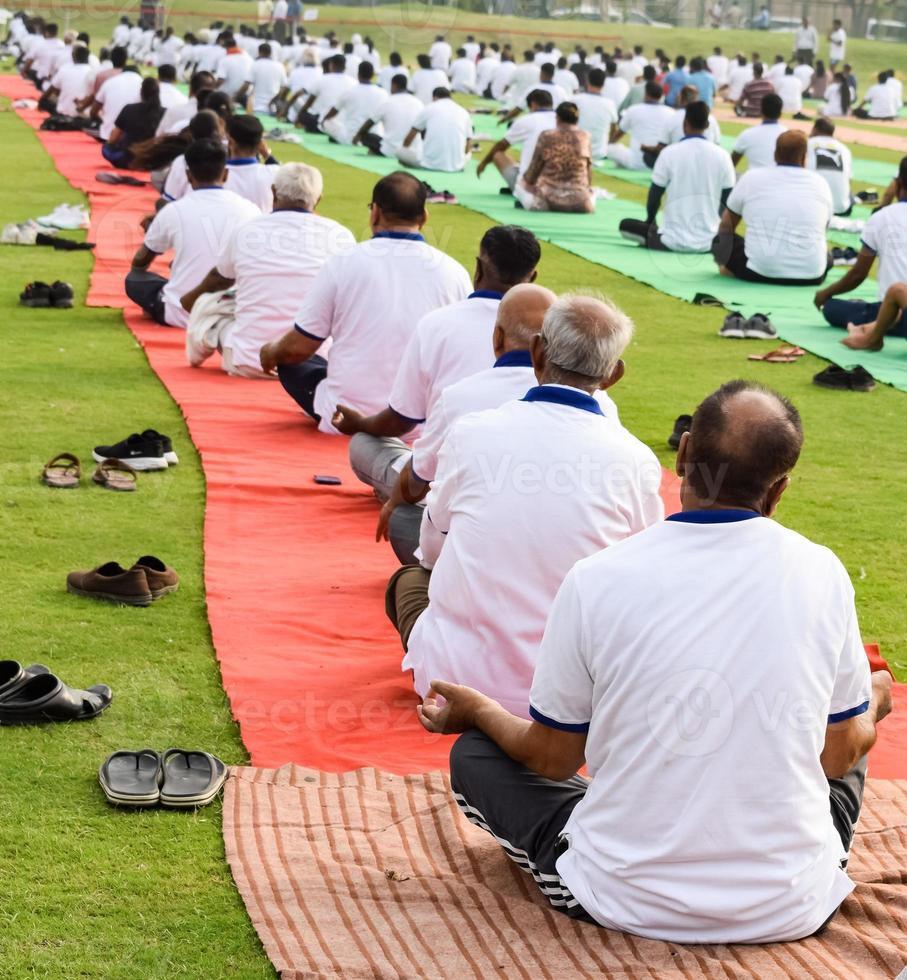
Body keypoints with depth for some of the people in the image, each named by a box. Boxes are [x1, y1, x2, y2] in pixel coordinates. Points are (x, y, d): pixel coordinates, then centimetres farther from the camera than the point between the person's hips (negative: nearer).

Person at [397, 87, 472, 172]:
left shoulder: (429, 108, 10)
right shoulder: (464, 112, 13)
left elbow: (410, 136, 19)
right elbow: (469, 145, 14)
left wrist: (404, 152, 38)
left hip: (431, 163, -3)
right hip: (456, 165, 3)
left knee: (400, 151, 19)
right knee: (467, 154, 37)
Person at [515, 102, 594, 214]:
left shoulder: (546, 137, -5)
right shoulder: (584, 137, 0)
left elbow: (534, 168, 4)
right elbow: (588, 169, 9)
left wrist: (526, 181, 26)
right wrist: (587, 188, 29)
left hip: (549, 198, -1)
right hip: (580, 202, 1)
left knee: (521, 184, 26)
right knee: (590, 194, 37)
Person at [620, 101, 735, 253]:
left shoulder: (669, 152, -8)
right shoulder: (722, 155, -2)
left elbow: (655, 196, 0)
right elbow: (727, 203, 4)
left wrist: (650, 222, 20)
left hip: (674, 242, -3)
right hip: (709, 243, 3)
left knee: (625, 225, 18)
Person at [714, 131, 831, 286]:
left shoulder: (751, 178, 4)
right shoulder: (820, 183, 8)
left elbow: (726, 227, 18)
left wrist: (725, 263, 36)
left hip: (759, 273, -2)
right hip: (811, 276, 2)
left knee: (722, 238, 19)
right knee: (824, 252, 34)